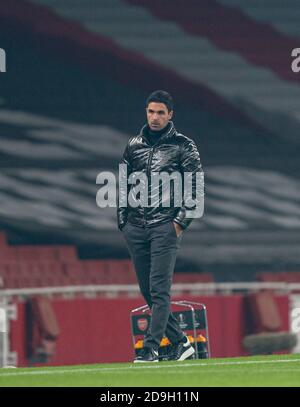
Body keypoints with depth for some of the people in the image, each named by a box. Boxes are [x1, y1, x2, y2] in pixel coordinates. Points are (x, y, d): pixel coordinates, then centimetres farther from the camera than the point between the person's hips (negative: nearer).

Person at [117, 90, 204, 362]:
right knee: (148, 291, 6)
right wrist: (122, 220, 11)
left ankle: (151, 348, -16)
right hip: (135, 228, 5)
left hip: (166, 227, -5)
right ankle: (180, 341, 16)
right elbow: (122, 184, 20)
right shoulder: (134, 145, 15)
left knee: (159, 289, -13)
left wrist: (182, 221, -9)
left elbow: (197, 187, 0)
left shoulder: (183, 146, 2)